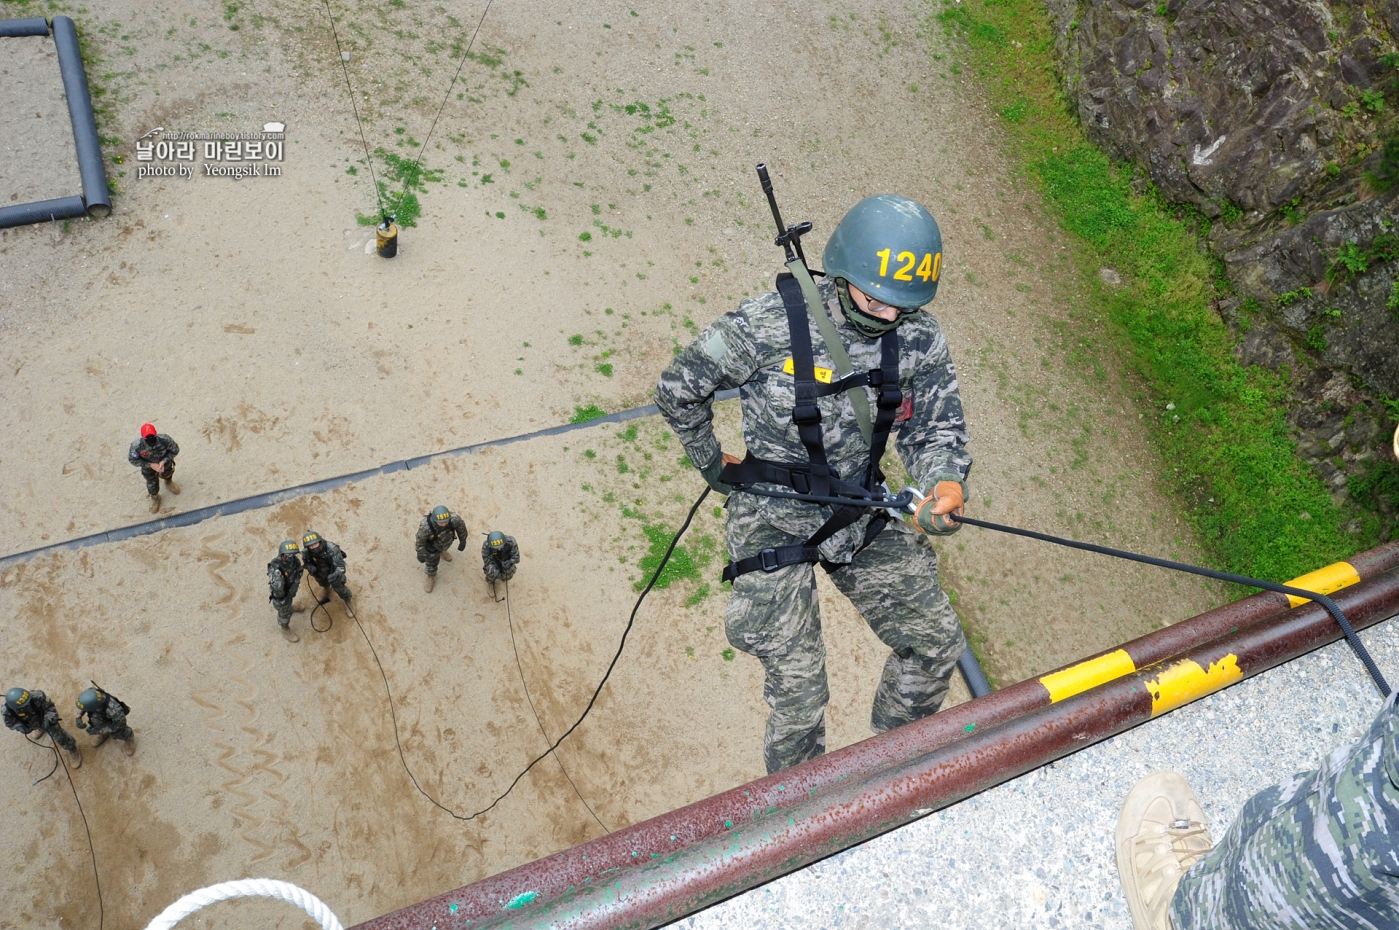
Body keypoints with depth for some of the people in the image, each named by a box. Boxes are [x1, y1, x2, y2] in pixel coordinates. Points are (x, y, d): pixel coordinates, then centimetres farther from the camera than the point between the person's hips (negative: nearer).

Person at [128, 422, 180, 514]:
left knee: (166, 474, 32)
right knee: (152, 482, 22)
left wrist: (164, 461, -33)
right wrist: (150, 465, -31)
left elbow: (175, 450, -21)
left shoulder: (164, 440, -41)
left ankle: (168, 482, 71)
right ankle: (154, 497, 57)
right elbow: (132, 459, -22)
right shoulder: (136, 446, -41)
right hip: (148, 465, -1)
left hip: (164, 462, 1)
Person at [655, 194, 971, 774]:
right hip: (774, 517, -5)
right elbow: (678, 388, -8)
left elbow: (936, 427, 0)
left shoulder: (920, 340, -9)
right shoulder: (769, 325, -22)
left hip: (863, 514, 5)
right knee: (797, 687, 0)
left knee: (937, 644, 12)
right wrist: (711, 463, 4)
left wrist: (946, 483, -22)